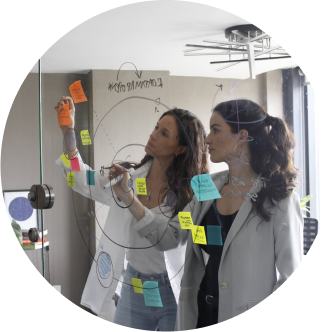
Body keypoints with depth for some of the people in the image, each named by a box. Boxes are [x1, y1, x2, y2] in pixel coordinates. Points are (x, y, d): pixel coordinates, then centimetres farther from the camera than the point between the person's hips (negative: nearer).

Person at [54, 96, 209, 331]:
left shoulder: (190, 191, -11)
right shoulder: (128, 176, 1)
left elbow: (167, 239, -18)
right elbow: (84, 181, 2)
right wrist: (68, 130, -4)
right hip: (133, 288, 4)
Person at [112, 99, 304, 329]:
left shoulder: (280, 199, -12)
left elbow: (291, 276, -10)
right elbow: (169, 237, 2)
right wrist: (129, 199, -7)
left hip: (246, 313, -5)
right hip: (201, 315, 5)